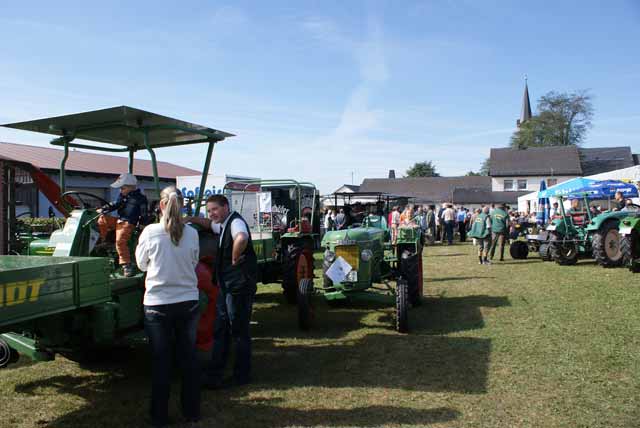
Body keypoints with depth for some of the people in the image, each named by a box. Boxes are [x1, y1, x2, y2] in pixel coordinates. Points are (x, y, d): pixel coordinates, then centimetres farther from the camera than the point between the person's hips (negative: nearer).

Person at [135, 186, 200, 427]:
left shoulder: (150, 232, -11)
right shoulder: (191, 233, -6)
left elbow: (142, 264, 3)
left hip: (157, 304, -2)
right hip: (188, 302, 2)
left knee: (160, 360, 10)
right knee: (189, 356, 14)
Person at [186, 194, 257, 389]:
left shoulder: (235, 222, -16)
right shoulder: (223, 225, 15)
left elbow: (241, 238, -40)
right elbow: (210, 224, 39)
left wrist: (235, 259, -24)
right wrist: (192, 219, 22)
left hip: (239, 285, -10)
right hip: (226, 285, 10)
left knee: (239, 331, 1)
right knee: (220, 331, 14)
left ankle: (241, 376, 14)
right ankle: (214, 375, 22)